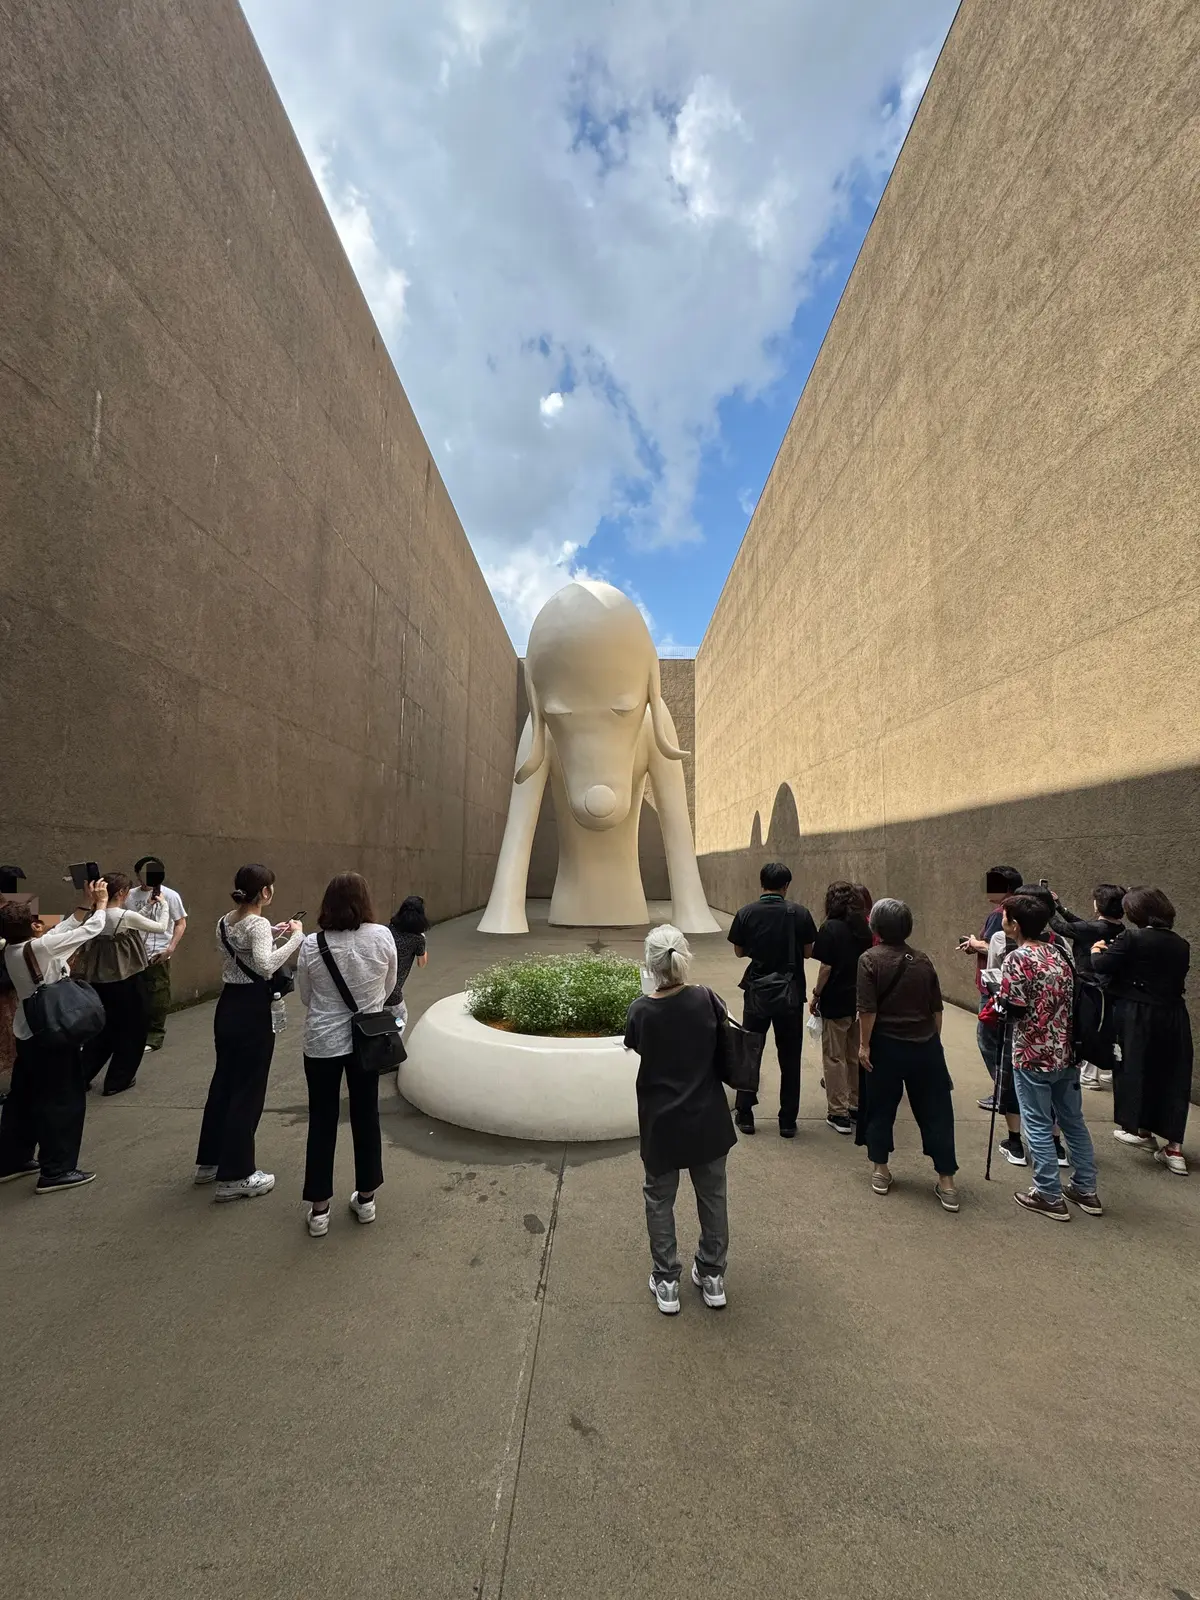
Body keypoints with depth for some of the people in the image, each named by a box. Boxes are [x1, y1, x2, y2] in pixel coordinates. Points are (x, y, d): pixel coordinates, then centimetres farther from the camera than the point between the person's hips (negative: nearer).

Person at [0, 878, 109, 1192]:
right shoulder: (40, 947, -24)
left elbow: (63, 928, 10)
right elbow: (91, 930, -17)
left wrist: (87, 904, 8)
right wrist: (101, 903, -1)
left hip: (28, 1034, 9)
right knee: (64, 1100, 2)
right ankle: (57, 1171, 8)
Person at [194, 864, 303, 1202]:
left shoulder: (225, 922, 6)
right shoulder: (259, 924, -20)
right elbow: (265, 966, -35)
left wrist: (275, 934, 15)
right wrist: (295, 937, -28)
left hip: (227, 1007, 9)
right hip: (251, 1012, -9)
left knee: (223, 1082, 21)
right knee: (247, 1091, 3)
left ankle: (210, 1161, 35)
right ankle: (234, 1177, 12)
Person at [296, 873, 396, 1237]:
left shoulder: (311, 945, -14)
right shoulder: (382, 936, -14)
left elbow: (306, 997, 0)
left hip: (322, 1042, -1)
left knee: (322, 1122, 13)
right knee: (365, 1117, 16)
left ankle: (319, 1210, 22)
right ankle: (366, 1199, 29)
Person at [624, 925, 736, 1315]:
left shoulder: (641, 1011, -18)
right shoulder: (706, 1000, -16)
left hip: (661, 1121, -1)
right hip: (707, 1118, 1)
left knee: (660, 1198, 18)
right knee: (712, 1195, 20)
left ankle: (666, 1282, 26)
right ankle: (712, 1275, 33)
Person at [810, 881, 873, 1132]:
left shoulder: (830, 928, -14)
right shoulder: (864, 928, 3)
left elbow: (826, 968, -15)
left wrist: (816, 995, -4)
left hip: (836, 1001, -6)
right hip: (861, 1000, 6)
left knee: (835, 1057, 5)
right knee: (856, 1055, 18)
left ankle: (839, 1114, 8)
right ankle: (857, 1107, 27)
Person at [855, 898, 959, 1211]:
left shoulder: (870, 959, -12)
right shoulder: (923, 960, 1)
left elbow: (868, 1009, -16)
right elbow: (936, 1009, 6)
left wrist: (864, 1045, -8)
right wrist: (933, 1039, 18)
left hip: (886, 1046, -3)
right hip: (925, 1046, 3)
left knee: (881, 1108, 12)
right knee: (935, 1112, 9)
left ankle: (880, 1171, 22)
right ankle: (946, 1182, 13)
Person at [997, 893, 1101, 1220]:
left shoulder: (1017, 959, -17)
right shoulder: (1059, 953, 6)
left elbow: (1012, 1008, -20)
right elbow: (1071, 997, 14)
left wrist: (998, 998, 1)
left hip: (1033, 1056, -7)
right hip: (1066, 1052, 7)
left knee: (1038, 1126, 5)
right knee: (1073, 1120, 18)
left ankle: (1049, 1196, 12)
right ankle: (1085, 1189, 28)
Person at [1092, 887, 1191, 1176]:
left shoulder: (1132, 938, -14)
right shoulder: (1181, 945, 5)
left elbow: (1100, 967, -16)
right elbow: (1172, 977, 17)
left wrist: (1097, 950, 6)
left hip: (1136, 1016, -5)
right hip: (1173, 1017, 5)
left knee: (1135, 1069, 12)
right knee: (1172, 1075, 9)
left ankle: (1140, 1130, 25)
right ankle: (1174, 1148, 8)